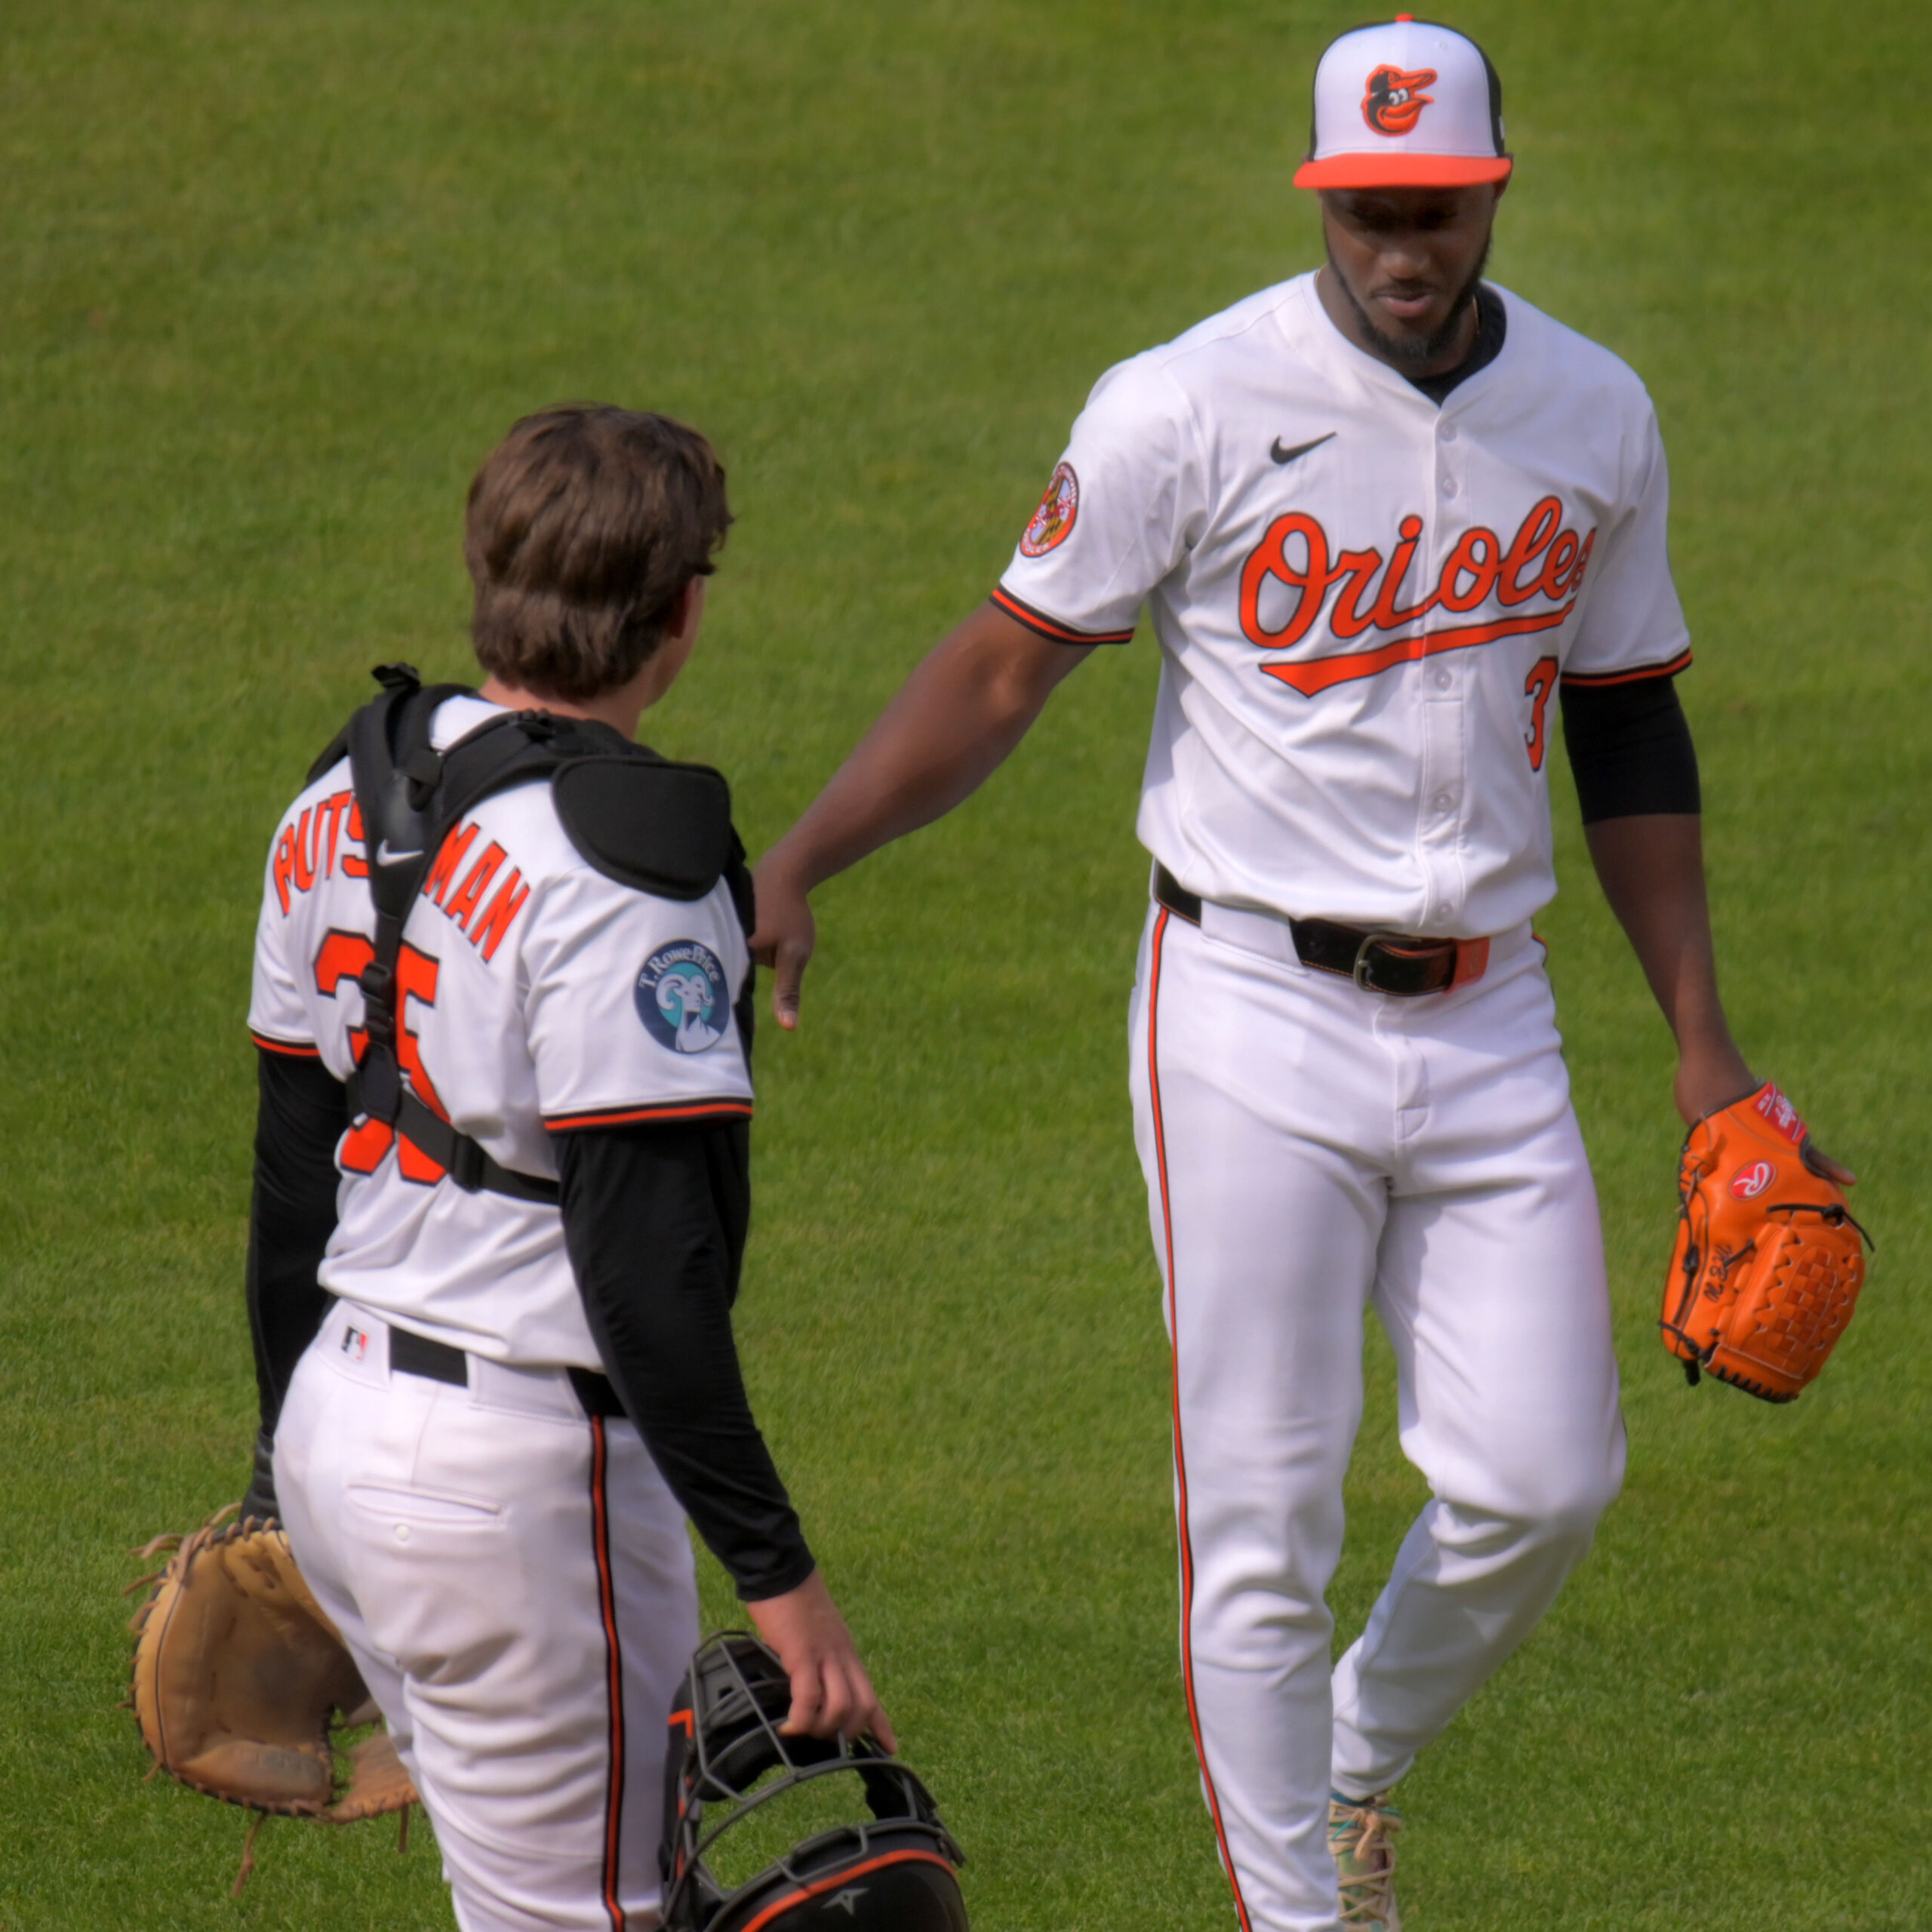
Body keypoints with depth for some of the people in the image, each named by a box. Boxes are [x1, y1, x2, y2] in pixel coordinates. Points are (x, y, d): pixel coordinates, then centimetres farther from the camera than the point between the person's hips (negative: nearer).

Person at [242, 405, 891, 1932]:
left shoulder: (340, 805, 8)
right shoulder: (622, 864, -19)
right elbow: (643, 1263, -22)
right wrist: (775, 1571, -18)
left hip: (339, 1419, 9)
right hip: (526, 1462, -9)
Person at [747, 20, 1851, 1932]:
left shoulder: (1594, 416, 5)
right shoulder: (1189, 408, -9)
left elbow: (1627, 728, 15)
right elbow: (1003, 665, -8)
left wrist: (1702, 1044, 13)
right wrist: (792, 865, -20)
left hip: (1486, 1019, 4)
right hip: (1255, 1008, -4)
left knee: (1542, 1483, 0)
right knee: (1264, 1520, -4)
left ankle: (1363, 1759, 28)